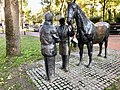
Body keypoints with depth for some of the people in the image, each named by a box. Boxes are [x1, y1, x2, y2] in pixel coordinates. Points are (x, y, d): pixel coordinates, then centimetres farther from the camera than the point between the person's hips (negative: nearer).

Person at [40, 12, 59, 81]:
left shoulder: (42, 28, 3)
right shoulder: (52, 28, -19)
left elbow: (41, 39, 9)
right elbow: (57, 39, -10)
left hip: (44, 48, 7)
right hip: (51, 49, -7)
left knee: (46, 63, 18)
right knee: (51, 64, 7)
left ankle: (48, 76, 33)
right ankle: (51, 78, 20)